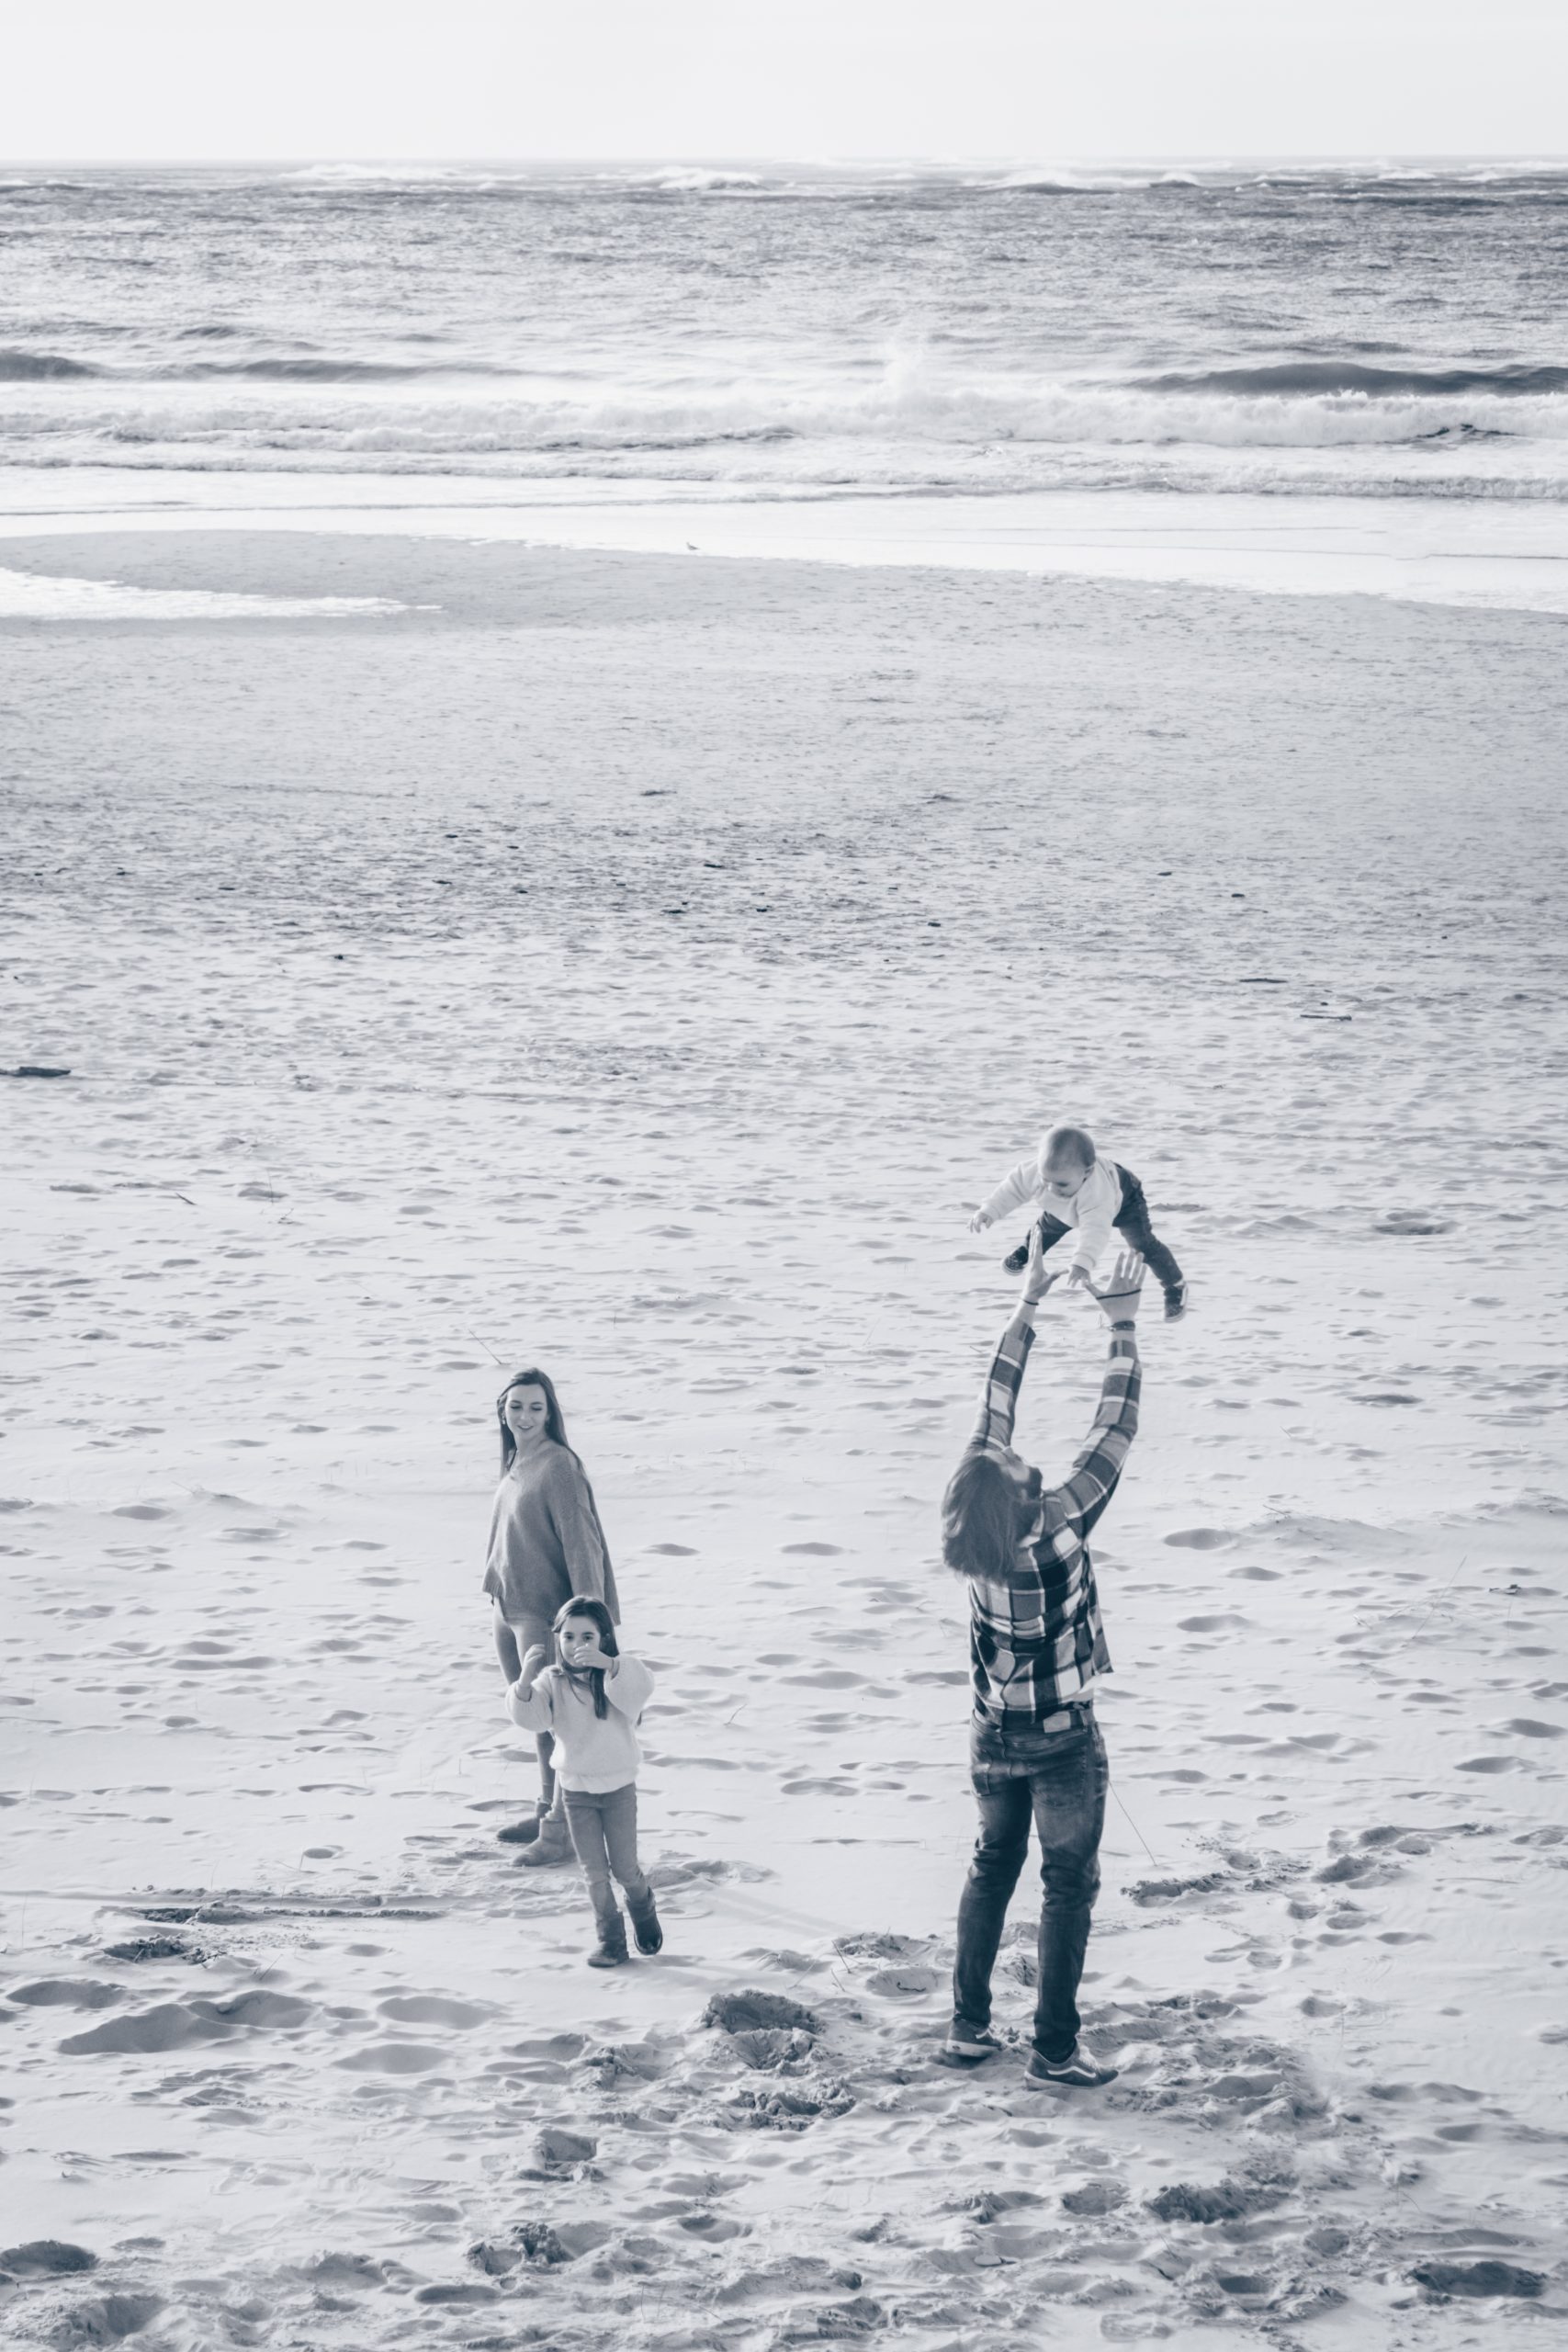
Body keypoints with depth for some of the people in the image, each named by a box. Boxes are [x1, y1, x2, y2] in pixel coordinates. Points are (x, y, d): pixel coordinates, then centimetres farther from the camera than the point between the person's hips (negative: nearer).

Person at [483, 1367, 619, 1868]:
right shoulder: (515, 1462, 9)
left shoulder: (559, 1466, -17)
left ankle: (563, 1831, 1)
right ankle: (548, 1811, 29)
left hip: (544, 1612, -9)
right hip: (508, 1607, 9)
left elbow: (580, 1542, -19)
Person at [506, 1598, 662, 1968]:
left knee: (625, 1866, 4)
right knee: (594, 1871, 6)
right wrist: (526, 1679, -39)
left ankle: (643, 1909, 35)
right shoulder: (553, 1682, -7)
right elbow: (531, 1718, -20)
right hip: (576, 1789, 2)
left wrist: (606, 1663, -51)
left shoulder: (617, 1676, -12)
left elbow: (640, 1687, -34)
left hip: (618, 1786, -2)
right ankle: (610, 1941, 16)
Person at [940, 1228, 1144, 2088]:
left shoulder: (969, 1542, -14)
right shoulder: (1055, 1532, -27)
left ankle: (968, 2027, 22)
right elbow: (1113, 1436, -21)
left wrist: (1029, 1303, -1)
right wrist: (1122, 1325, -14)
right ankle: (1055, 2048, 8)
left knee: (991, 1869, 19)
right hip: (1063, 1741, -5)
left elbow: (993, 1411, -6)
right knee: (1069, 1885, 6)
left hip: (993, 1736, 5)